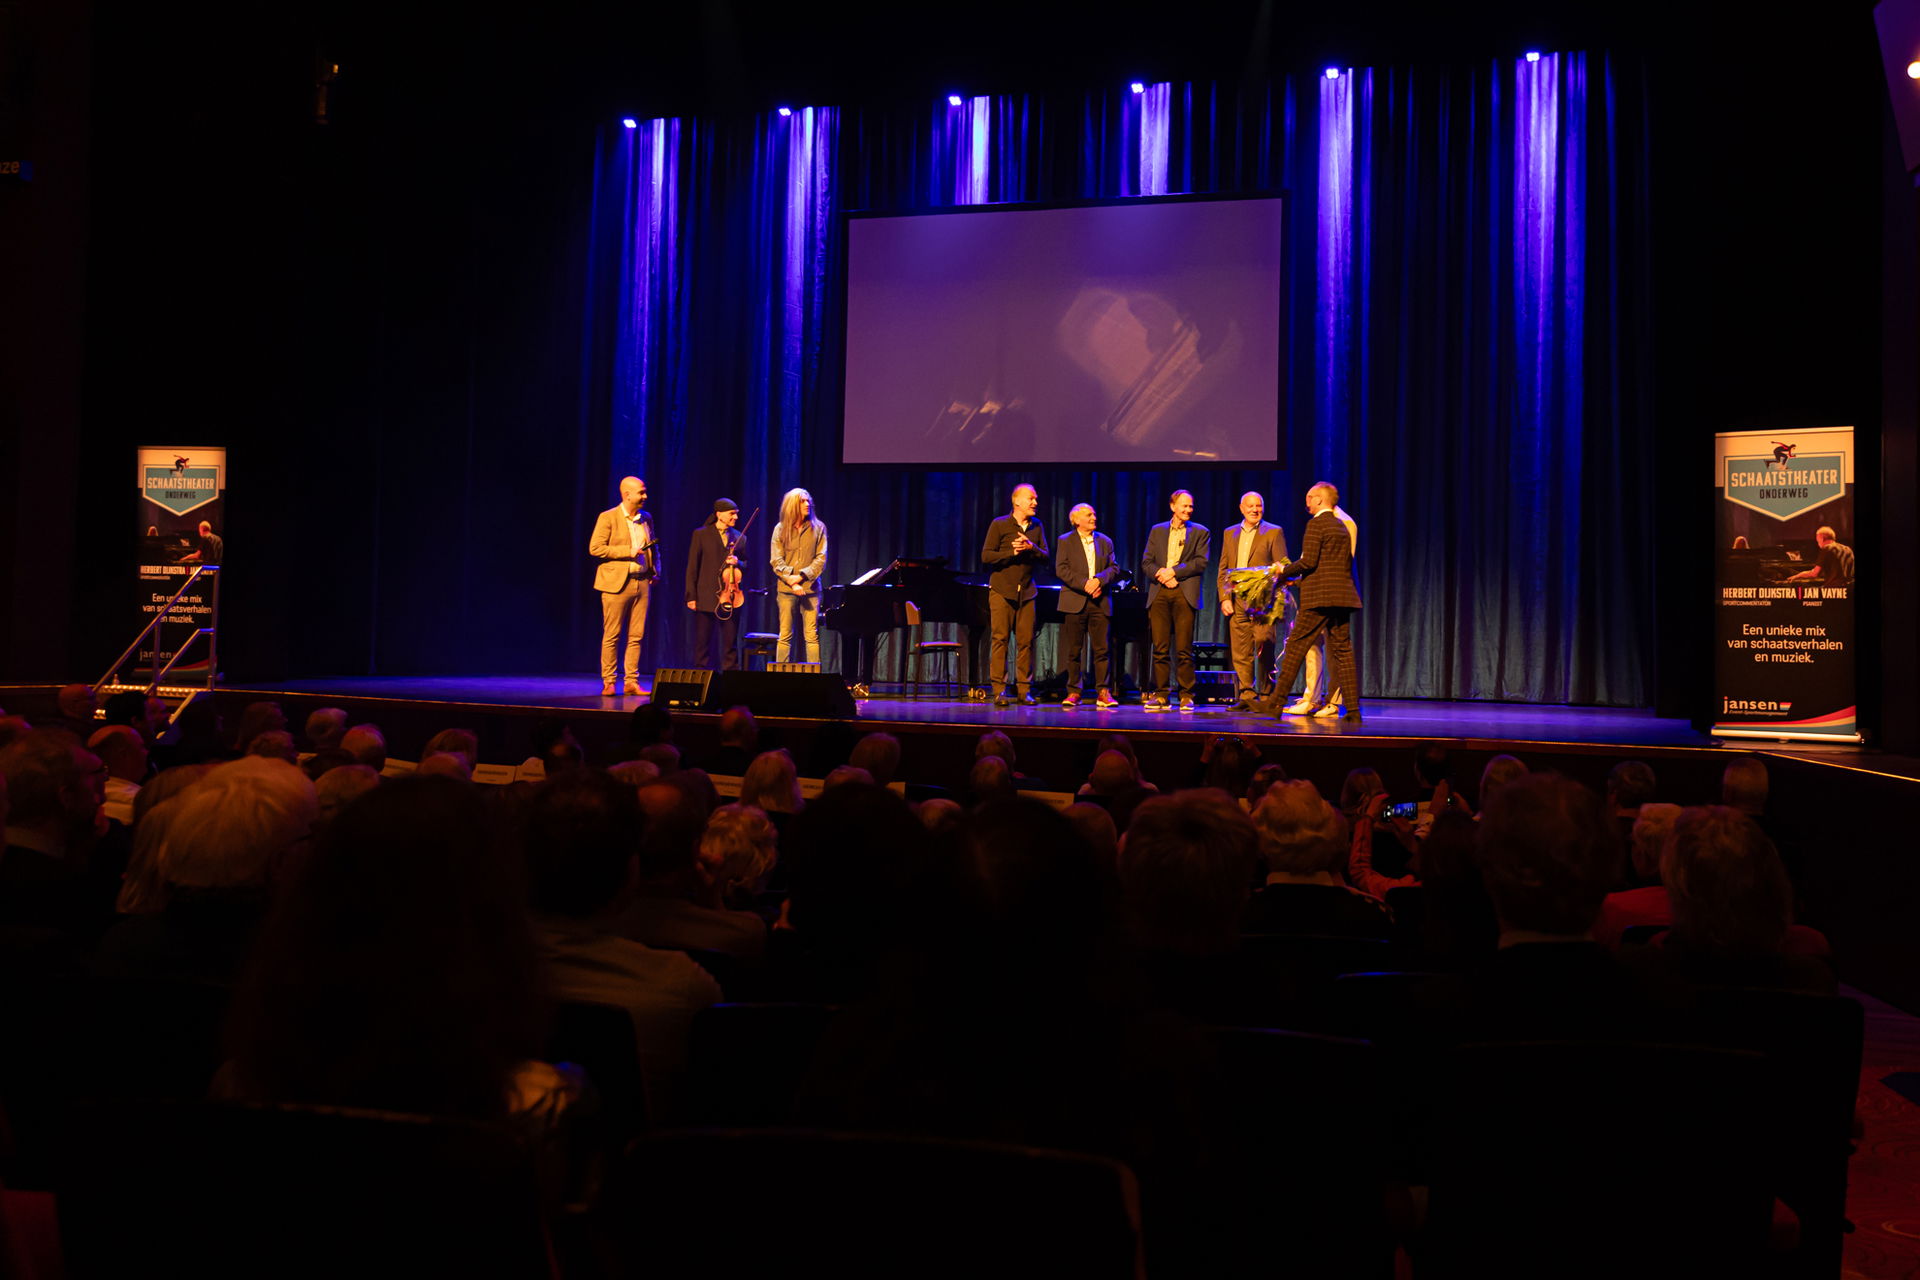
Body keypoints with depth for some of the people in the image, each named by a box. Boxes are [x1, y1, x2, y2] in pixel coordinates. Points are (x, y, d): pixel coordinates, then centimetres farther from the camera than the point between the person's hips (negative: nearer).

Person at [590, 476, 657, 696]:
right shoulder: (608, 518, -5)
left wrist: (655, 569, 9)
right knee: (611, 636, 0)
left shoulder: (646, 518, 13)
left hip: (641, 582, 5)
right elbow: (595, 548, -10)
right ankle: (608, 682, 6)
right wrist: (627, 552, -15)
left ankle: (632, 681, 11)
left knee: (637, 636, 5)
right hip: (616, 583, -5)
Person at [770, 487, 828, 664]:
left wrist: (802, 576, -12)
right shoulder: (780, 529, 6)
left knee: (812, 636, -3)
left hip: (810, 588, 0)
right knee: (785, 636, 1)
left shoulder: (818, 528, 7)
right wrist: (791, 581, -13)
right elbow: (776, 560, 0)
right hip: (785, 589, 0)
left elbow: (821, 558, 1)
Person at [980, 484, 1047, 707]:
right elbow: (986, 555, -6)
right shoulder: (999, 524, -1)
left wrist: (1031, 548, -13)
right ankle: (999, 690, -3)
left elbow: (1045, 557, 5)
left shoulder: (1037, 526, 11)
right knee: (1000, 639, -5)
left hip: (1026, 592, 4)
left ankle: (1024, 690, 6)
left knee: (1025, 641, 1)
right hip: (1002, 590, -4)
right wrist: (1012, 552, -14)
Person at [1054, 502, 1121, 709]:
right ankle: (1073, 692, 7)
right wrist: (1084, 584, -15)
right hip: (1075, 602, -2)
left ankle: (1103, 693, 0)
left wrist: (1099, 580, -13)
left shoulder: (1105, 541, 15)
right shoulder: (1065, 541, 6)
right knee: (1073, 651, 1)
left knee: (1101, 649, -3)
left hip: (1099, 601, 2)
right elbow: (1061, 570, -5)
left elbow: (1114, 568, 7)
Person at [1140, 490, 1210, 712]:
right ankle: (1161, 695, 3)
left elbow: (1201, 562, -1)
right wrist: (1161, 576, -8)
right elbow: (1146, 561, 10)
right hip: (1159, 594, 2)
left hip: (1185, 594, -2)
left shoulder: (1199, 532, 11)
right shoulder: (1157, 531, 17)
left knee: (1183, 649, -5)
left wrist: (1174, 571, -9)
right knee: (1160, 648, -1)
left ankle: (1186, 696, 1)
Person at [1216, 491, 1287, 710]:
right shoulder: (1230, 534, 17)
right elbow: (1223, 569, 16)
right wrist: (1224, 598, 4)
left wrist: (1275, 601, -12)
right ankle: (1247, 696, 8)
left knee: (1264, 649, -7)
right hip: (1236, 603, 4)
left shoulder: (1274, 532, 5)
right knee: (1240, 653, 3)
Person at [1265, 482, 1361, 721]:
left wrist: (1284, 571, 0)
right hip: (1342, 595, 7)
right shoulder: (1342, 527, 19)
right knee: (1343, 652, 7)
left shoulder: (1315, 524, -6)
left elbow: (1308, 561, -16)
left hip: (1319, 597, -7)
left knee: (1295, 647, -2)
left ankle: (1276, 704, 0)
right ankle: (1353, 710, 4)